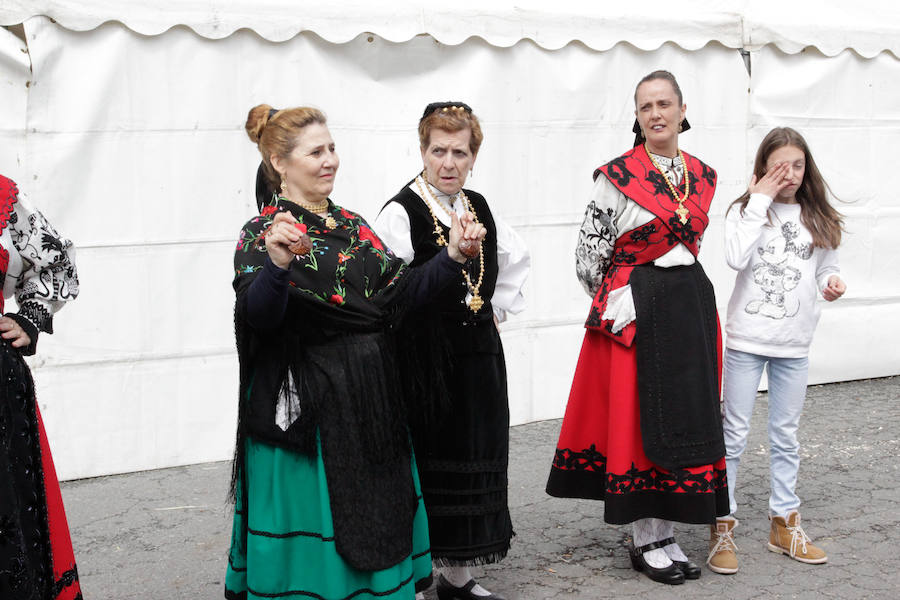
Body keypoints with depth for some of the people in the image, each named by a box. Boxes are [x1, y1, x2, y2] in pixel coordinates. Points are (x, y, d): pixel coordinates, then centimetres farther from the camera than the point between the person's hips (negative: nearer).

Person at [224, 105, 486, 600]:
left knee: (374, 520, 13)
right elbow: (258, 316, -23)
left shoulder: (351, 225, 12)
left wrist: (451, 256, -3)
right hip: (306, 407, -6)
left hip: (371, 402, 6)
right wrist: (276, 263, -41)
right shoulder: (263, 232, -8)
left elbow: (400, 292, 7)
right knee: (312, 529, 1)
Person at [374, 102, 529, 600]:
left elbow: (516, 258, 27)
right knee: (425, 463, -2)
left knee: (473, 462, 13)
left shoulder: (479, 207, 10)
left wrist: (499, 307, 17)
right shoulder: (400, 213, -12)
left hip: (478, 356, 7)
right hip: (425, 359, -7)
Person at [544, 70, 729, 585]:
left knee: (687, 414, 7)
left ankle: (666, 532, 20)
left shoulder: (703, 176, 8)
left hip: (692, 305, 6)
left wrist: (679, 291, 15)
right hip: (634, 309, -5)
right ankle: (645, 539, 12)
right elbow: (589, 253, -5)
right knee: (637, 414, 0)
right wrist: (619, 302, 0)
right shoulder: (617, 175, -8)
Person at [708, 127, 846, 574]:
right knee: (734, 433, 1)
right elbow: (736, 258, -20)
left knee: (785, 435, 13)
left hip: (794, 343, 3)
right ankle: (723, 526, 10)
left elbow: (825, 269, 15)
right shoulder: (745, 210, -3)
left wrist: (833, 283, -8)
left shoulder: (818, 218, 7)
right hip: (746, 339, -3)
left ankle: (784, 523, 24)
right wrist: (759, 202, -16)